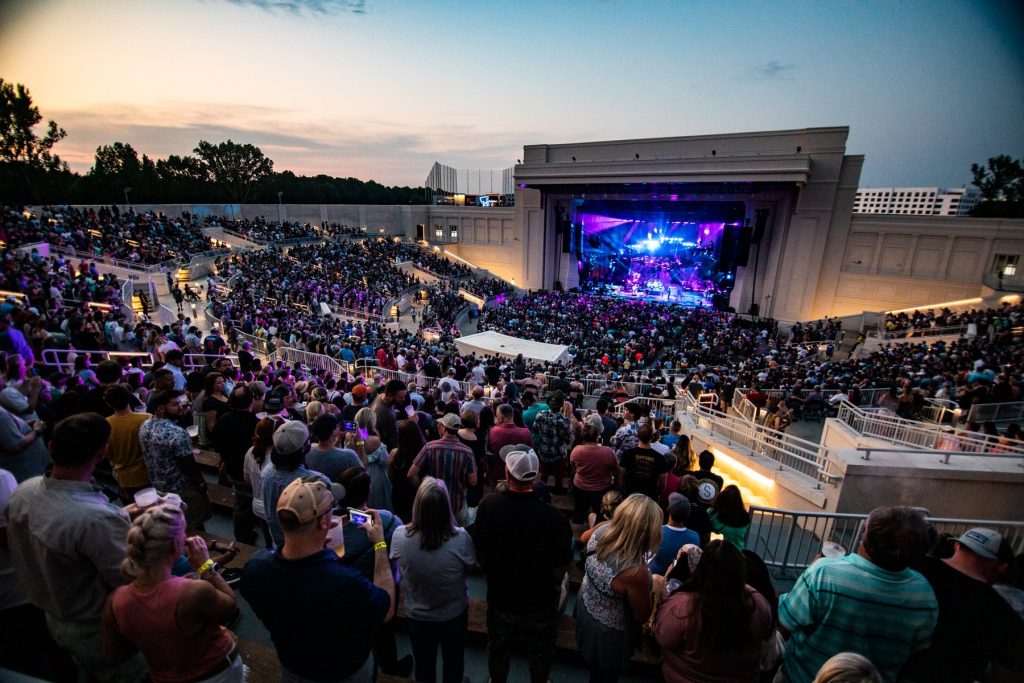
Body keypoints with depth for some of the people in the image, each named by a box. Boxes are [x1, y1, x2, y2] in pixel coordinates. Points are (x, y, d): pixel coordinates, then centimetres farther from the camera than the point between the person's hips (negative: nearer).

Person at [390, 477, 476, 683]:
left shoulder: (400, 536, -31)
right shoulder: (460, 538, -34)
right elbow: (470, 566, -12)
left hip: (417, 617, 1)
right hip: (455, 614, -1)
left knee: (424, 666, 30)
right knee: (453, 663, 29)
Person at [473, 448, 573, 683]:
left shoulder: (487, 505, -25)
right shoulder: (553, 518, -34)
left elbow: (480, 553, -9)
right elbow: (559, 571, -20)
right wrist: (553, 586, 4)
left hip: (499, 597, 2)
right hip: (539, 602, -2)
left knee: (498, 649, 30)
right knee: (540, 654, 27)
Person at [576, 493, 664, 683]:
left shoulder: (601, 533, -24)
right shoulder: (635, 572, -42)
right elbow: (643, 615, -22)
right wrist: (652, 588, -6)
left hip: (585, 608, 6)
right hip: (606, 633, -5)